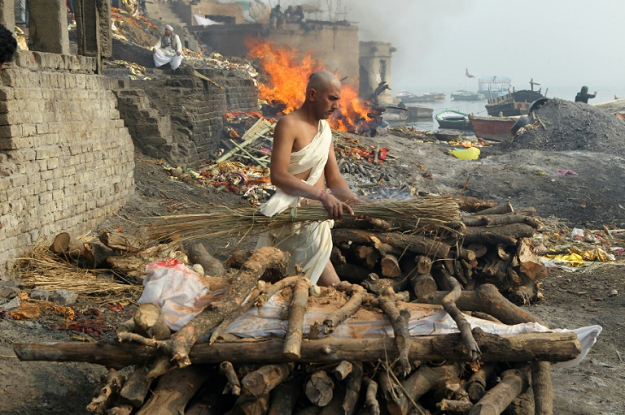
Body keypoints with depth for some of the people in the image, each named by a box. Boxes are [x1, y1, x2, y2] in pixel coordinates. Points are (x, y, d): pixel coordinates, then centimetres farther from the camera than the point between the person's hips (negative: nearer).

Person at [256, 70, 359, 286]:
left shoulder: (325, 128, 13)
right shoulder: (289, 125, -12)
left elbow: (334, 178, 13)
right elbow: (278, 176, -23)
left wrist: (356, 203, -4)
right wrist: (322, 194, -31)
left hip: (316, 218, 9)